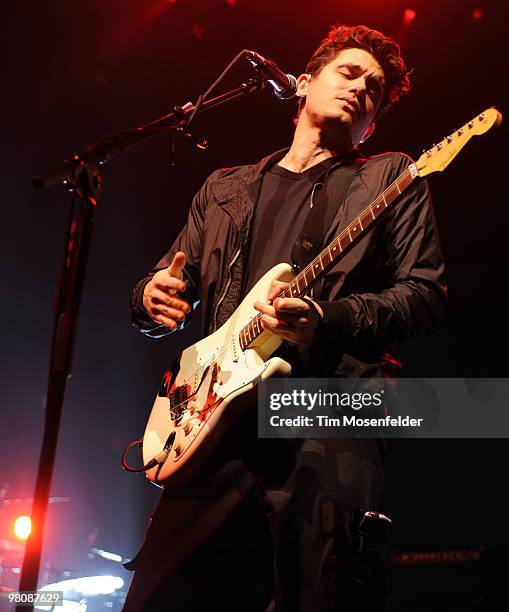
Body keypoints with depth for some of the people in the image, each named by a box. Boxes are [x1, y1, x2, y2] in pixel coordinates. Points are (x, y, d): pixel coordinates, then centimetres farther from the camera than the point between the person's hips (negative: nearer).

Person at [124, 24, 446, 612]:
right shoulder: (223, 189, 23)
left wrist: (329, 320, -17)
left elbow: (426, 295, 1)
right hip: (216, 421, 4)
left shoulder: (389, 179, 12)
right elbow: (165, 285, 25)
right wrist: (154, 298, -1)